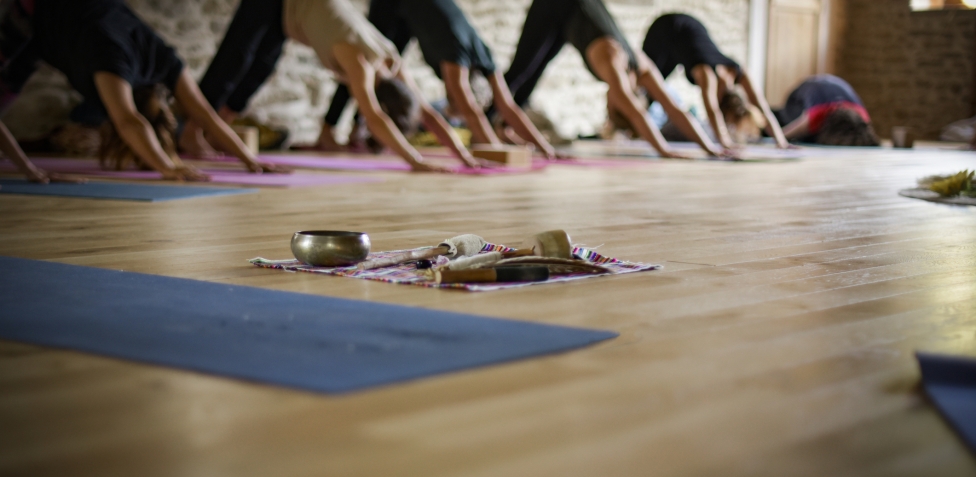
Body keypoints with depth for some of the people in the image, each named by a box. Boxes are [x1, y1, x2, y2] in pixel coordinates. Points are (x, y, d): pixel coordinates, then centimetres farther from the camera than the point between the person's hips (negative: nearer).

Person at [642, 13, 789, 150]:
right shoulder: (708, 73, -42)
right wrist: (725, 142, -69)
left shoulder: (738, 73, -27)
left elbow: (762, 107, -29)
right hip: (666, 31, -5)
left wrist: (781, 141, -37)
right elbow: (712, 109, -58)